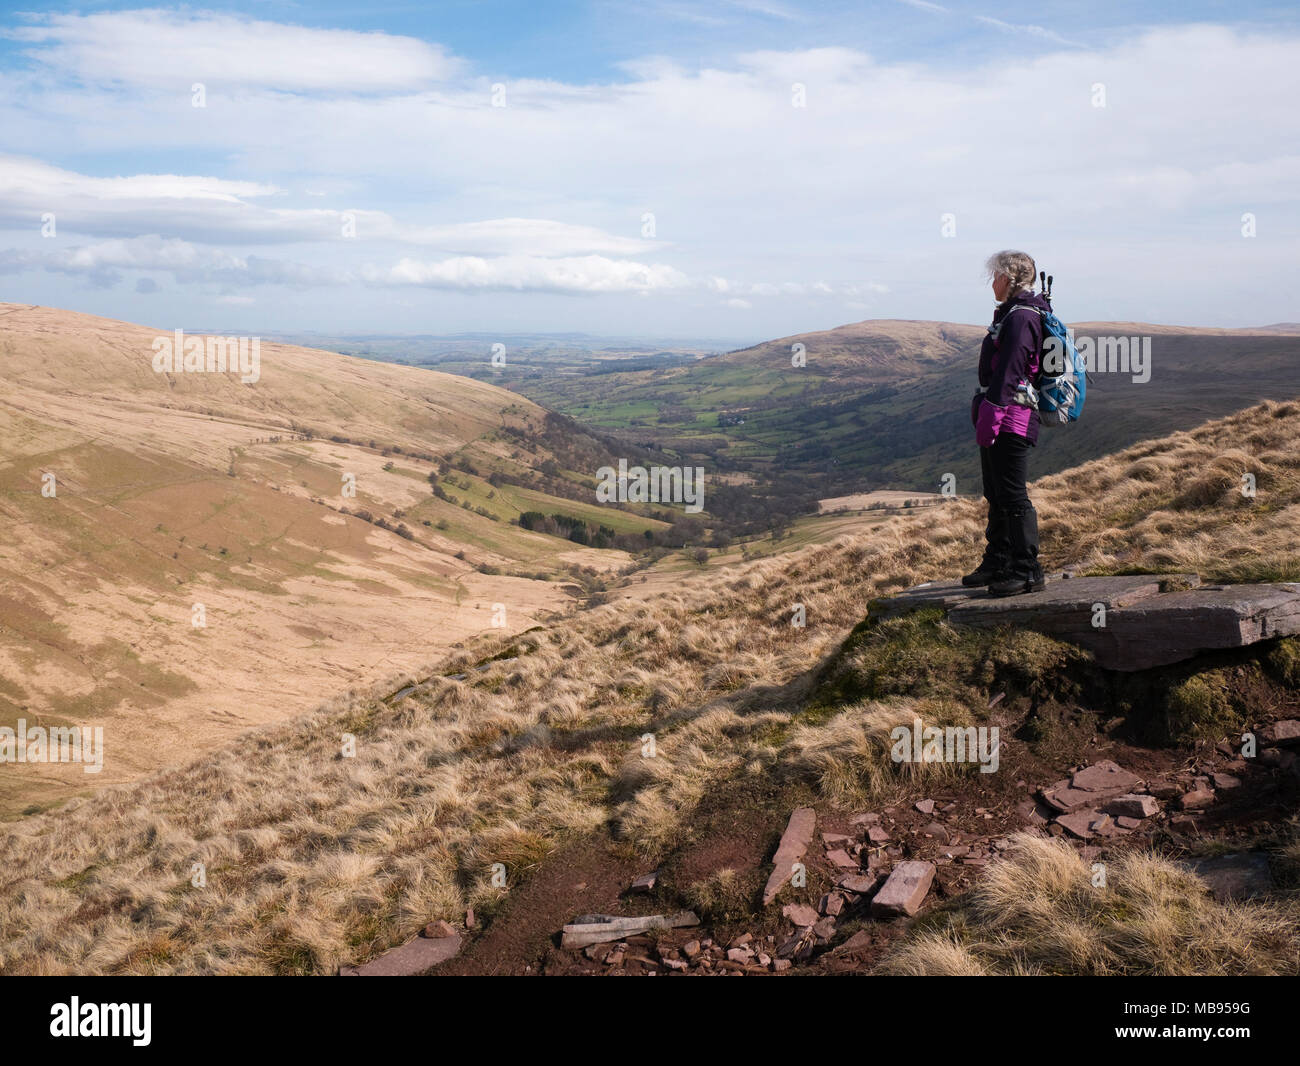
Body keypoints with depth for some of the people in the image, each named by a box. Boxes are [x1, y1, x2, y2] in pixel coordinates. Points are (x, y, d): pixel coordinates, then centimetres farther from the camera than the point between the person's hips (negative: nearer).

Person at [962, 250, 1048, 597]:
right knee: (996, 493, 16)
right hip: (1000, 418, 11)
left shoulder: (1021, 317, -14)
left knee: (1012, 495, -7)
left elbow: (1008, 373, -21)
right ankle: (998, 562, 27)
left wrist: (990, 415, -22)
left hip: (1011, 418, -11)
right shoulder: (1011, 313, 18)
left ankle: (1027, 571, -1)